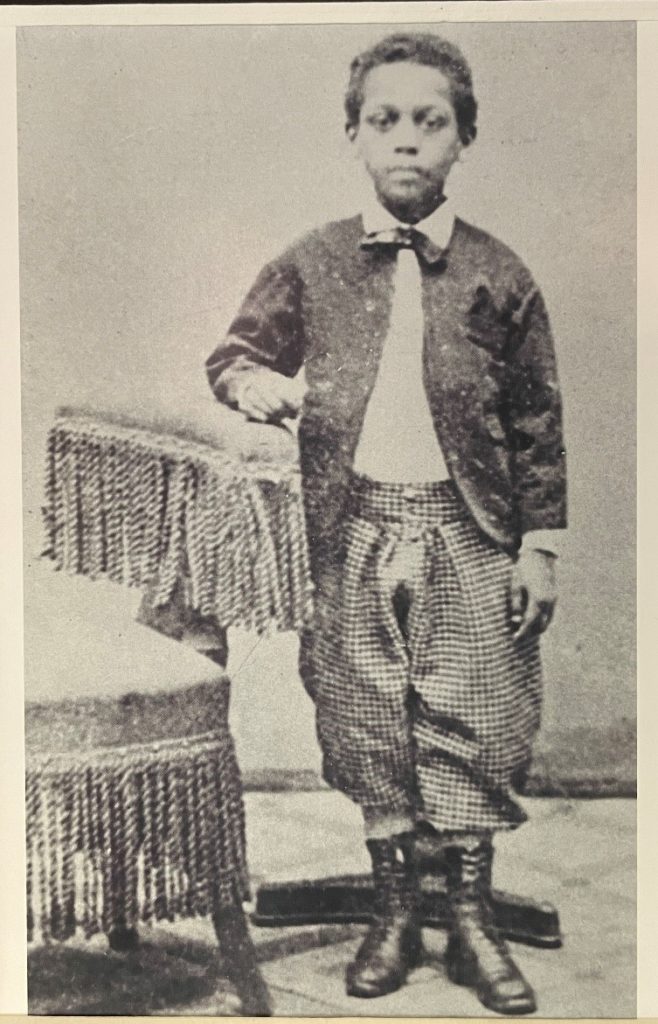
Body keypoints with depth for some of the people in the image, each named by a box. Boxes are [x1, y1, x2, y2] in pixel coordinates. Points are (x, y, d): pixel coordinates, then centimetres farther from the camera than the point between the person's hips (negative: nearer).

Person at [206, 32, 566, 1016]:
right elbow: (235, 351, 13)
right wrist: (254, 380, -12)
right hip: (354, 524, 1)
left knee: (469, 721, 3)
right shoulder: (310, 265, 4)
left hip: (466, 528, -1)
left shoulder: (499, 274, 2)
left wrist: (538, 547, 2)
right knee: (366, 720, 8)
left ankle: (471, 917, 21)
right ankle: (393, 908, 26)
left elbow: (538, 423, 4)